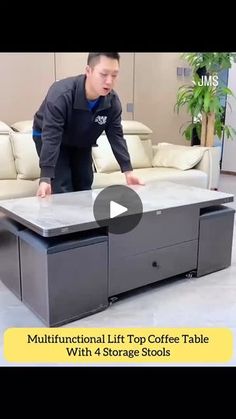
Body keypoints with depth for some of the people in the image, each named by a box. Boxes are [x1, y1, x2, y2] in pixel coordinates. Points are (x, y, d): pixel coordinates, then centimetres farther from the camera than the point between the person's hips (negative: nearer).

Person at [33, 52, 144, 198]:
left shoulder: (112, 101, -21)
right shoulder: (61, 94, -36)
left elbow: (116, 136, -13)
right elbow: (51, 137, -40)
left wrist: (128, 171, -20)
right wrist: (45, 178, -48)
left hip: (82, 143, 5)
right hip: (48, 137, -5)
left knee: (85, 188, 5)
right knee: (62, 191, -14)